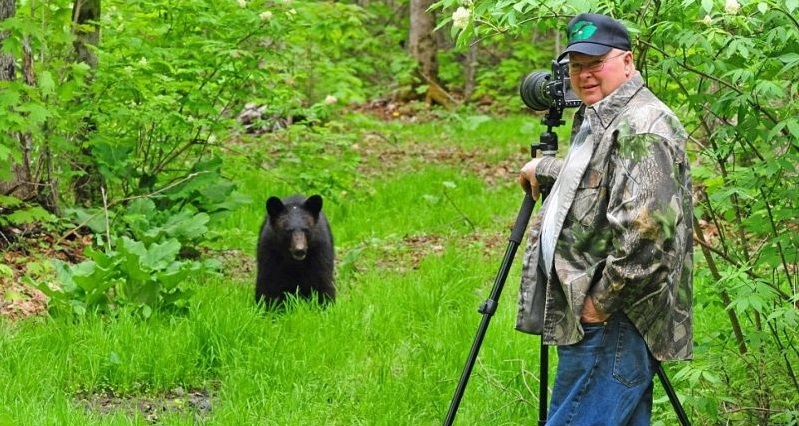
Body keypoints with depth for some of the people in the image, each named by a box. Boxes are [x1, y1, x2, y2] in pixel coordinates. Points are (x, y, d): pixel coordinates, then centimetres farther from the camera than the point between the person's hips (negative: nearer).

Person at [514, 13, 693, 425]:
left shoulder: (641, 129, -16)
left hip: (613, 324, -11)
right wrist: (545, 169, 29)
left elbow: (648, 229, -26)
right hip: (594, 319, 11)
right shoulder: (598, 121, 17)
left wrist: (602, 301, -21)